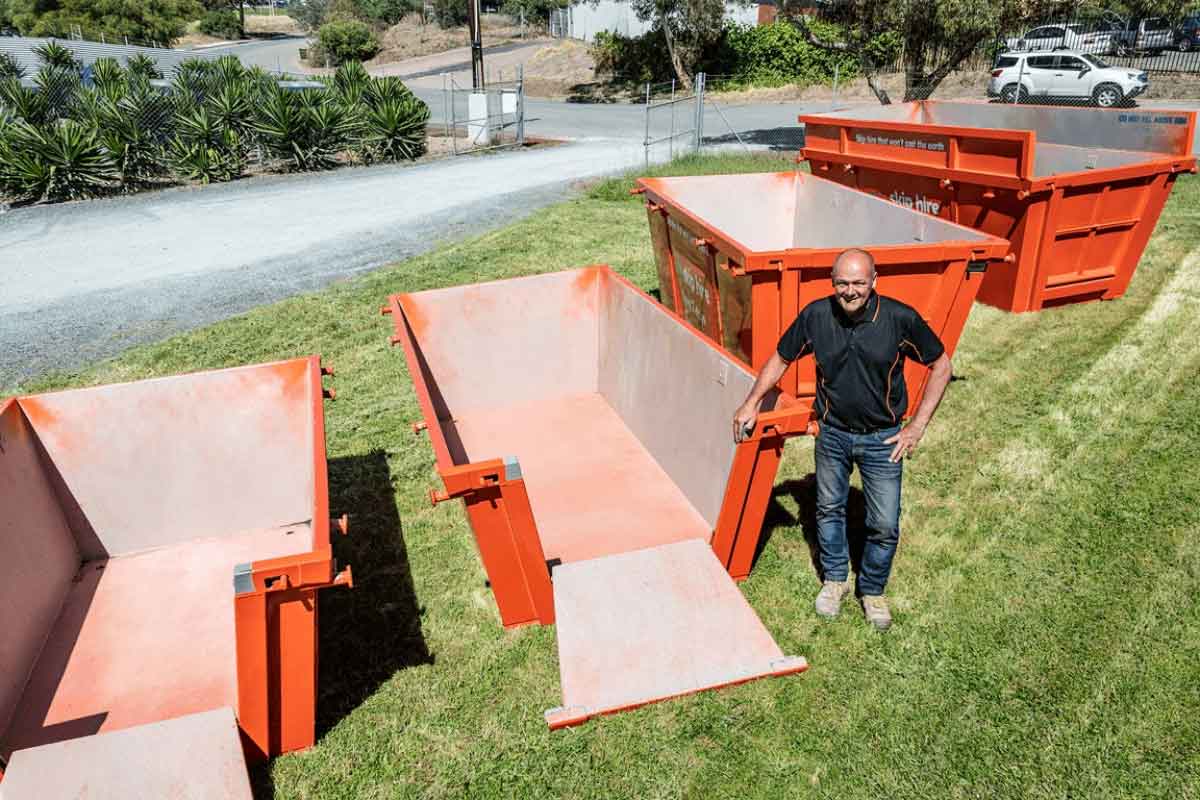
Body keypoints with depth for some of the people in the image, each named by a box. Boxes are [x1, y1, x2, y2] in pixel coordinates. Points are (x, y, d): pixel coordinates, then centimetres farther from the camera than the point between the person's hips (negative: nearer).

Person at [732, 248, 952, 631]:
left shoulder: (901, 318, -19)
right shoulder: (815, 316, -14)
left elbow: (940, 366, -6)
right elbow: (780, 358, 2)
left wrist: (918, 425, -8)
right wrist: (751, 403, -3)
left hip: (882, 438, -2)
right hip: (832, 433, 2)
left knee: (885, 525, 6)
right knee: (829, 508, 19)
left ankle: (872, 590, 32)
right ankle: (835, 579, 42)